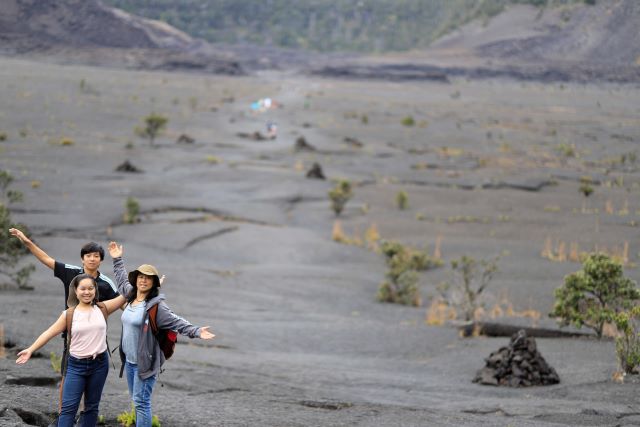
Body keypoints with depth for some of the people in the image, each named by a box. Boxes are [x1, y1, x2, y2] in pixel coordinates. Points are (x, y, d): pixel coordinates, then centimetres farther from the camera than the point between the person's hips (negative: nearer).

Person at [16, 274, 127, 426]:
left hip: (99, 364, 1)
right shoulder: (69, 314, -2)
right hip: (76, 365, -1)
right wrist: (31, 349, -7)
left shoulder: (102, 309, 1)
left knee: (92, 406, 11)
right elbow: (49, 333, -2)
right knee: (68, 407, -5)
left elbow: (125, 296, 4)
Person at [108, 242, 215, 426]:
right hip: (129, 360, 8)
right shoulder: (131, 297, 6)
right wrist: (117, 260, 33)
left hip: (145, 362, -8)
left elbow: (176, 322, -21)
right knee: (136, 399, 17)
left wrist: (196, 331, -34)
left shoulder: (156, 306, -16)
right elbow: (122, 281, 28)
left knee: (141, 402, -8)